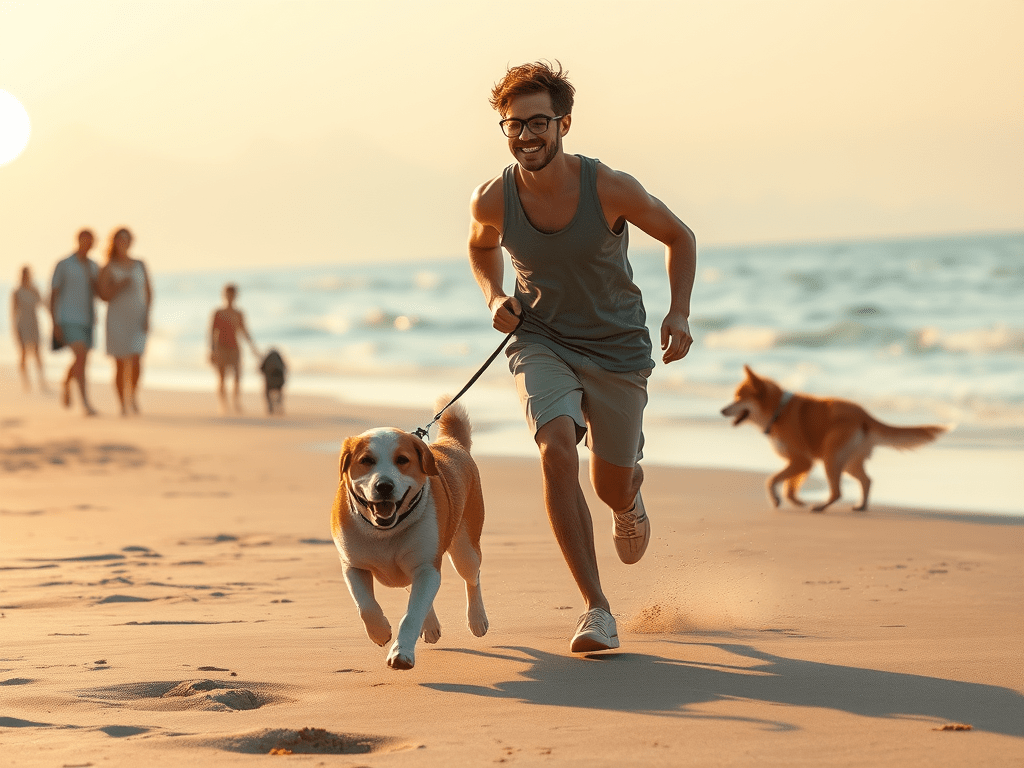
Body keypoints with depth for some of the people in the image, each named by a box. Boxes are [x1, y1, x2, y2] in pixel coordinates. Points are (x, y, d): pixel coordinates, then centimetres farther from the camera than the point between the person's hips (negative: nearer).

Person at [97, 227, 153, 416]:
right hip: (117, 320, -1)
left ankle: (133, 394, 13)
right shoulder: (108, 268, 0)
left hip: (138, 318, 1)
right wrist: (120, 286, -22)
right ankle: (123, 405, 11)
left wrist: (147, 315, -4)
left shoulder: (140, 265, 8)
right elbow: (104, 295, -7)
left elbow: (149, 292, 9)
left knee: (136, 360, -13)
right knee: (120, 365, -1)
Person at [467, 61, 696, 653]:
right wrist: (495, 298, -7)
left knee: (611, 487, 11)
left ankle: (631, 496, 55)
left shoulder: (610, 189, -21)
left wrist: (679, 314, -15)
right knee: (557, 453, -27)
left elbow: (680, 237, -3)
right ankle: (597, 609, -19)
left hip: (618, 349, 0)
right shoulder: (492, 201, -14)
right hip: (543, 343, 0)